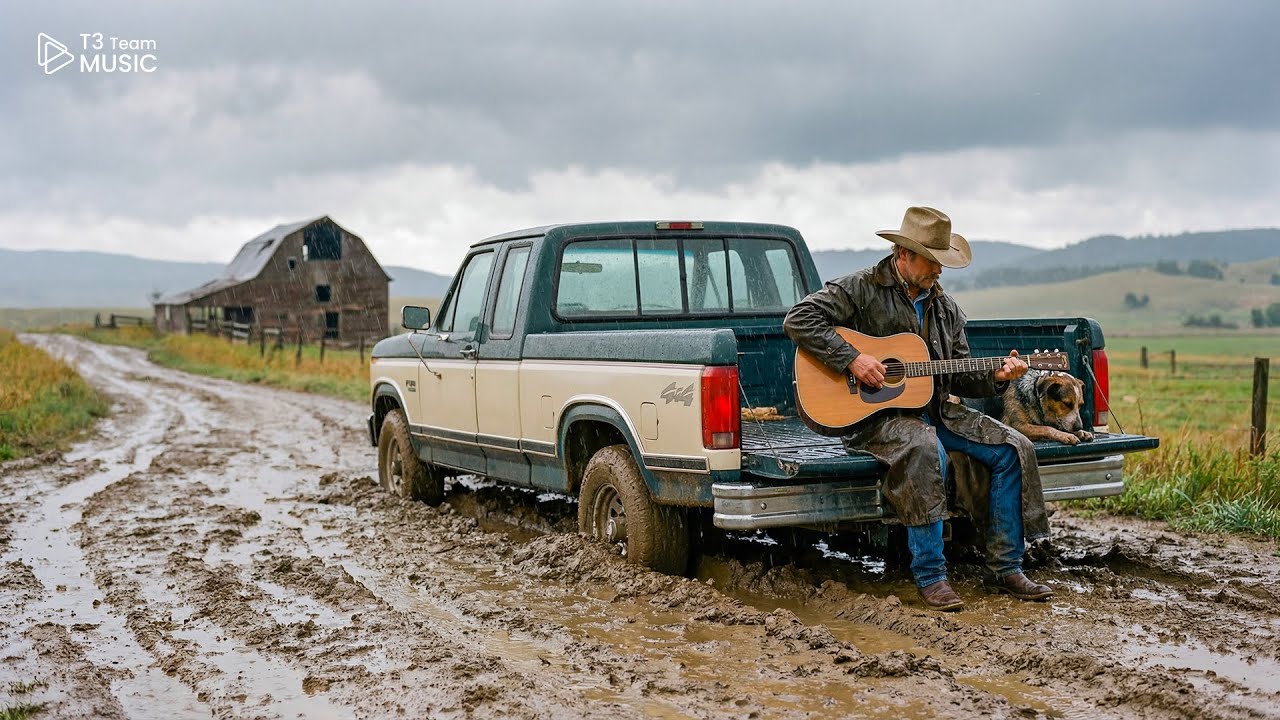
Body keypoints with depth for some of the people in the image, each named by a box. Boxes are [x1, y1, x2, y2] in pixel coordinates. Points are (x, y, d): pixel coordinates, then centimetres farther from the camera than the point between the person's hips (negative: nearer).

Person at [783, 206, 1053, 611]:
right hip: (877, 414, -7)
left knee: (1013, 449, -7)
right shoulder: (862, 289, -5)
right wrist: (851, 358, -23)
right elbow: (798, 320, -16)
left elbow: (960, 377, 17)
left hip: (936, 410, 7)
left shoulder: (946, 309, 15)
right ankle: (929, 575, -26)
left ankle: (1007, 569, 0)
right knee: (926, 451, -38)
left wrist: (996, 377, -4)